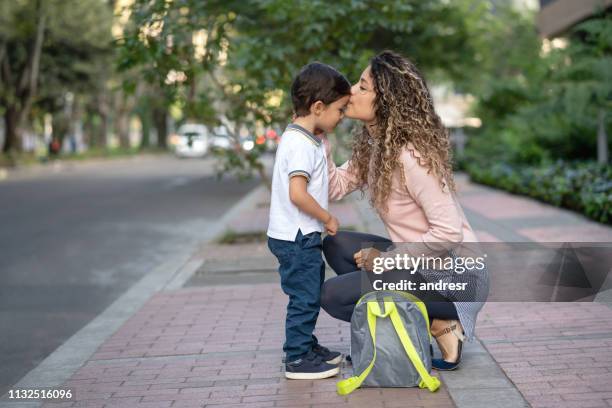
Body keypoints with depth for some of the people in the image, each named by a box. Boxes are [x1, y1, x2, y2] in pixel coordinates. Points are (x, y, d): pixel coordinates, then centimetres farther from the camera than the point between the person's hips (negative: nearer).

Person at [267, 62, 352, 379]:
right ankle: (298, 359, 11)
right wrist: (328, 218, -17)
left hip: (301, 236, 10)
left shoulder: (300, 137, 11)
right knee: (305, 297, 0)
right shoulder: (301, 144, -21)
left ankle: (306, 346, 34)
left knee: (310, 296, 20)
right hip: (296, 237, -10)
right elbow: (297, 194, -29)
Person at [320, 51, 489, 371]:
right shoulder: (372, 145, 4)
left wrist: (387, 259, -19)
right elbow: (337, 187, 1)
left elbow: (449, 233, -27)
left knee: (332, 296, -10)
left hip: (454, 276, -9)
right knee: (335, 244, 4)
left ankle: (439, 326, -2)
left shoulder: (411, 156, -25)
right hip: (418, 261, 9)